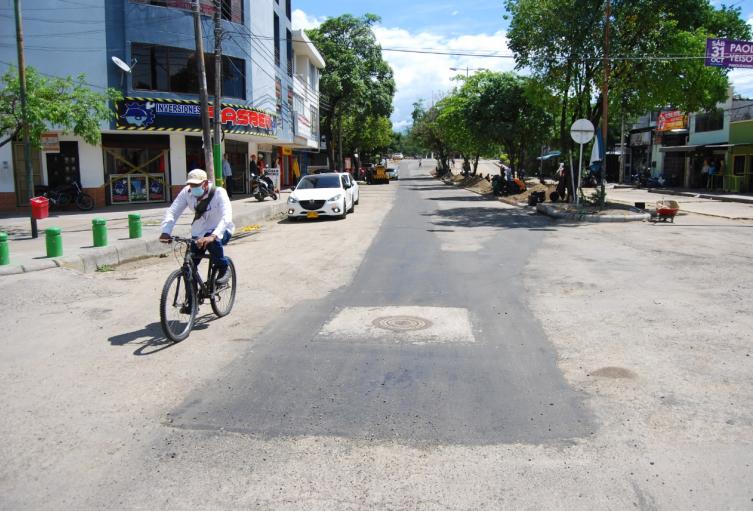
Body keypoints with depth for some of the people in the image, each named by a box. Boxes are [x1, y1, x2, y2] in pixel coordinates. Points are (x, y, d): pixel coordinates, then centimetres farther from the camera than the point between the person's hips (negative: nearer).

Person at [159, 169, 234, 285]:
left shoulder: (219, 193, -23)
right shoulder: (187, 192, -11)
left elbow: (226, 217, -36)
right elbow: (172, 211, -15)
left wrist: (213, 236, -53)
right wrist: (165, 232, -34)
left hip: (220, 231, -4)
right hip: (199, 232, 4)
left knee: (213, 241, -38)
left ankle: (223, 270, -13)